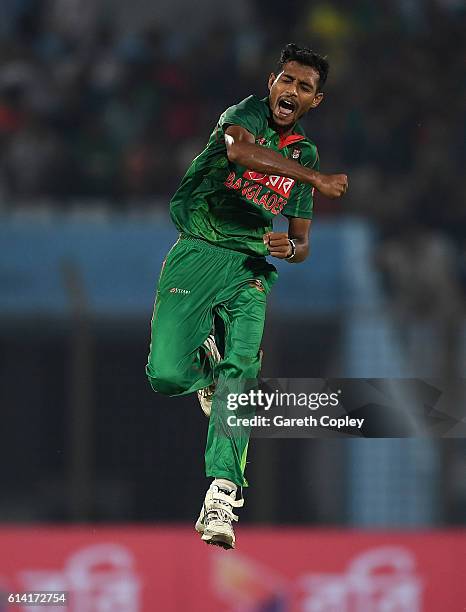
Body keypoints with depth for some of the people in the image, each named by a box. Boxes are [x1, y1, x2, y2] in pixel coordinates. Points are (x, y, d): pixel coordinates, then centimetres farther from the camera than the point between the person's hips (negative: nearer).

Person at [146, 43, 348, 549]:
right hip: (196, 254, -3)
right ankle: (205, 362, 23)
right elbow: (238, 149, -27)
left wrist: (289, 248, -3)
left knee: (239, 371, -21)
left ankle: (222, 494, -29)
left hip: (251, 268, 3)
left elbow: (302, 244, 24)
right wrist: (316, 178, -32)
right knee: (168, 375, -15)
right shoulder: (247, 114, 0)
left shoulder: (305, 155, 17)